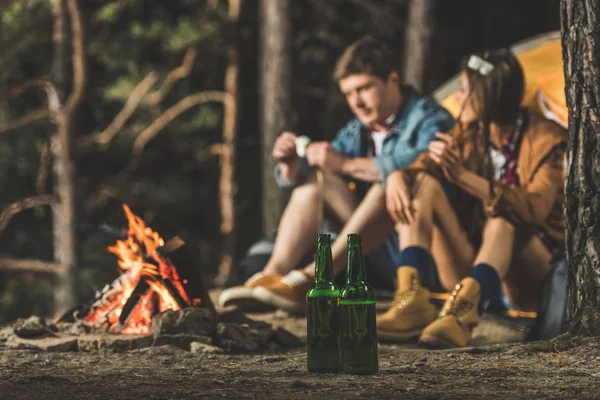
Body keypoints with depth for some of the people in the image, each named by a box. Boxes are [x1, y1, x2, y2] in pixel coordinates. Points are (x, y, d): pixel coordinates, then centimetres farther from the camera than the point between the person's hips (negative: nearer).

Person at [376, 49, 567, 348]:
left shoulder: (546, 140, -10)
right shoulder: (469, 134, 8)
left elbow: (535, 208, -28)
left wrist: (463, 176, -38)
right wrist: (397, 176, -26)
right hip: (471, 265, 5)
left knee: (502, 215, -35)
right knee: (424, 182, -14)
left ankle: (463, 311, -61)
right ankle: (411, 299, -36)